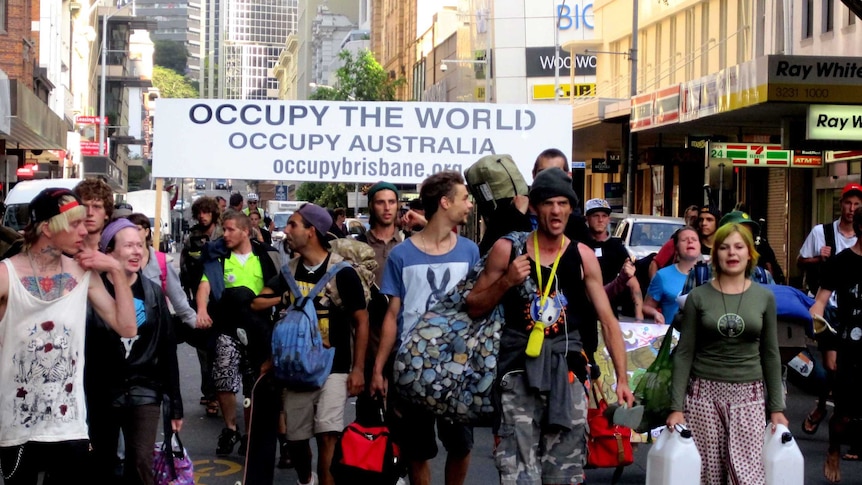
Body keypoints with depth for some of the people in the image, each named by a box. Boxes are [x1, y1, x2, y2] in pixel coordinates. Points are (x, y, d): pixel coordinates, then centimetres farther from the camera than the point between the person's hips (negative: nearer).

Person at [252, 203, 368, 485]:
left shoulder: (342, 271, -8)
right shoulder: (290, 270, 7)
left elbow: (361, 320, -4)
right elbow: (257, 303, 10)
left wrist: (358, 368, -8)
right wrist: (285, 299, -7)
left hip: (334, 368, -5)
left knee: (327, 434, -20)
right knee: (295, 438, 11)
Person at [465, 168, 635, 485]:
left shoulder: (583, 257, 3)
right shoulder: (507, 250, 1)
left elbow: (608, 321, 2)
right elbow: (474, 308, 7)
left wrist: (622, 378, -5)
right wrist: (507, 282, -10)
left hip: (566, 367, 2)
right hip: (519, 367, -1)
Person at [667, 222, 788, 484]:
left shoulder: (764, 297, 6)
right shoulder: (698, 297, 2)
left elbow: (770, 355, 11)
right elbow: (684, 353, 2)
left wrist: (777, 407, 8)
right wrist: (677, 406, -4)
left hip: (748, 395, 1)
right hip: (704, 393, -1)